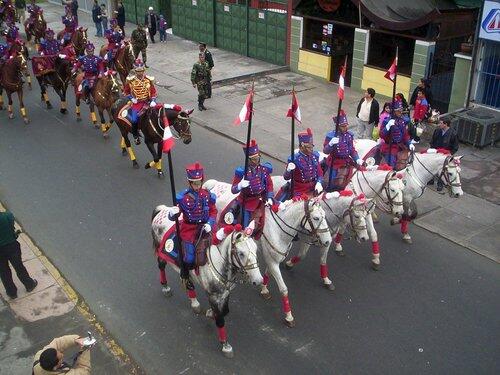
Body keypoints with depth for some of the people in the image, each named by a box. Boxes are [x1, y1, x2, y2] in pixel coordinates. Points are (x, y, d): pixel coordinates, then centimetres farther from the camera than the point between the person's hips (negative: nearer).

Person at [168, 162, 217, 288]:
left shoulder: (207, 195, -2)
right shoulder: (183, 197, -11)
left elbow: (213, 211, 5)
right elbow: (173, 216, -8)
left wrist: (210, 224, -12)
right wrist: (172, 214, -33)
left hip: (205, 227, 3)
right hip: (189, 229, -3)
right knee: (189, 258, -7)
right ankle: (185, 276, 24)